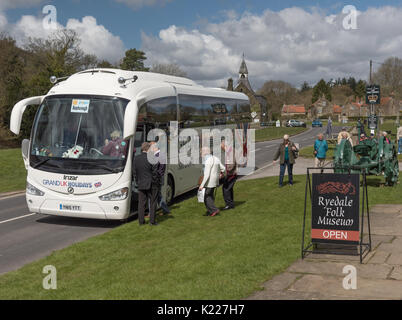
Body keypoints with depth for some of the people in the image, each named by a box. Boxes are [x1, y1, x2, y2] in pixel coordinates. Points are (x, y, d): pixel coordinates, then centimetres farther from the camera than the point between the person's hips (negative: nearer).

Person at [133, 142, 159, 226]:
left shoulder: (136, 159, 2)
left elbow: (135, 173, 7)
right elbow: (154, 172, -12)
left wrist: (138, 182, 15)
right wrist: (155, 182, -2)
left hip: (141, 185, 4)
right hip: (151, 184, -4)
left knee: (141, 203, 10)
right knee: (152, 203, 6)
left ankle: (141, 221, 13)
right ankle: (152, 221, 8)